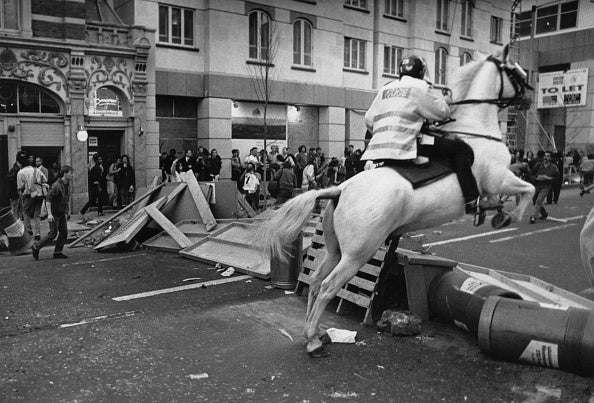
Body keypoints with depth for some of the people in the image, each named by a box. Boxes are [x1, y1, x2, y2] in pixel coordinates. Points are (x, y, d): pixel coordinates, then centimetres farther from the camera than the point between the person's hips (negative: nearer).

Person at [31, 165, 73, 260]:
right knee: (53, 233, -6)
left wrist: (67, 212, 19)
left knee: (64, 233, 4)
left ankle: (58, 252, 10)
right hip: (54, 213, -8)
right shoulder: (56, 185, -20)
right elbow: (48, 199, -22)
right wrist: (49, 214, -26)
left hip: (62, 213, 8)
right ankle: (36, 247, 9)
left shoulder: (68, 185, 7)